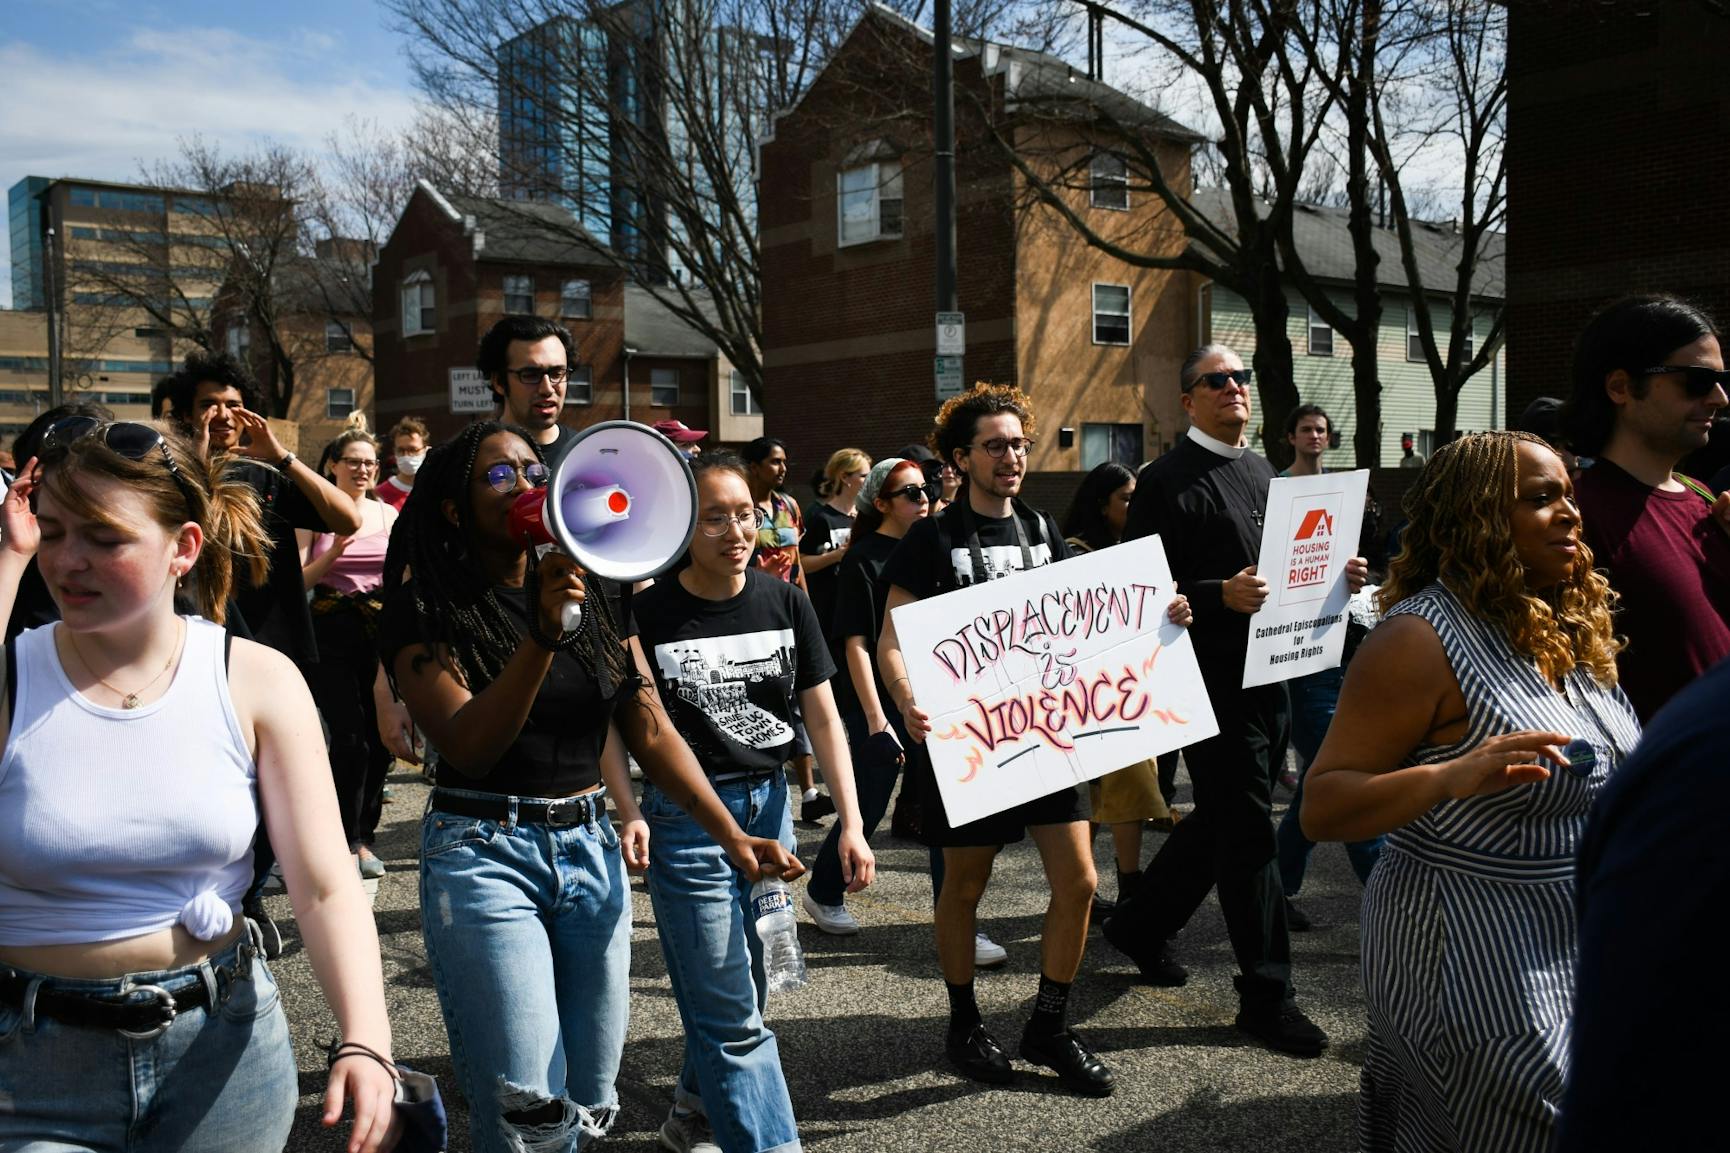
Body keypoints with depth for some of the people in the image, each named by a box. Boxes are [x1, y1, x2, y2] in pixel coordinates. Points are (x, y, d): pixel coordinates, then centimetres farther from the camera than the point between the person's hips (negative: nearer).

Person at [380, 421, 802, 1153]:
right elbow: (469, 748, -20)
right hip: (484, 853, -4)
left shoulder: (597, 596, 6)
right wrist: (544, 634, -31)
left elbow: (651, 731, 7)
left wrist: (731, 836, 0)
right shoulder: (428, 612, -7)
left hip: (591, 850, 5)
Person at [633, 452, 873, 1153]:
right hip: (686, 816, -4)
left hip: (769, 805, 5)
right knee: (733, 1015, -3)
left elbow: (823, 718, 3)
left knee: (739, 995, 17)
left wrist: (851, 824, -3)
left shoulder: (785, 603, 1)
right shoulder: (647, 613, -10)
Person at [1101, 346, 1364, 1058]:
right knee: (1247, 831, -2)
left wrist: (1336, 576, 4)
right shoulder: (1167, 482, -9)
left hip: (1269, 676, 8)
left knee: (1222, 819, 18)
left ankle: (1142, 924, 37)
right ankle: (1266, 994, 9)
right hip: (1213, 680, -8)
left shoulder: (1264, 473, 17)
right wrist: (1221, 595, -28)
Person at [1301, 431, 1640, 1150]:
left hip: (1580, 954, 8)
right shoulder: (1421, 639, -19)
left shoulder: (1568, 627, 5)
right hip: (1471, 966, -8)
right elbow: (1321, 809, -22)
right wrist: (1449, 777, -36)